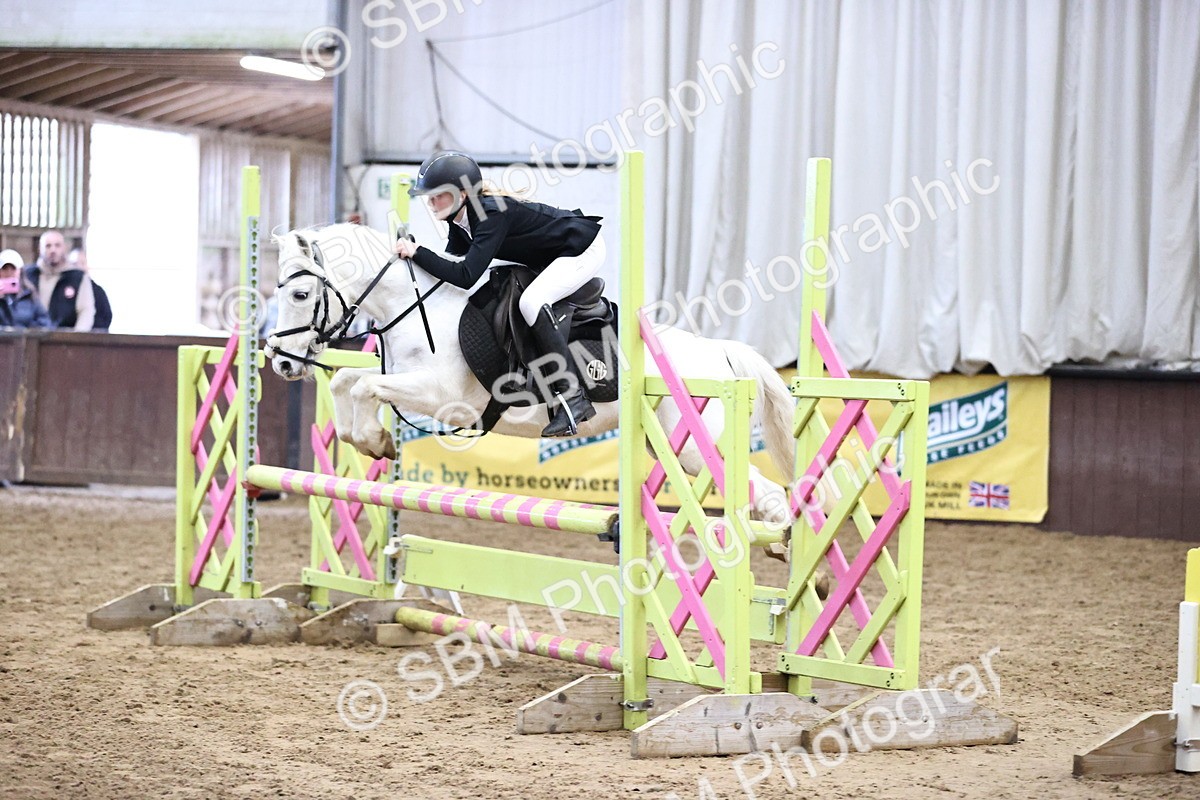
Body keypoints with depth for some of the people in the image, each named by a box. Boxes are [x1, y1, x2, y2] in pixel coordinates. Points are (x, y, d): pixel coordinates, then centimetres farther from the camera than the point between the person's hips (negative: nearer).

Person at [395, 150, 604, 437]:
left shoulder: (493, 214, -32)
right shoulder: (461, 219, -4)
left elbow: (465, 276, -37)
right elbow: (450, 263, 5)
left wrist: (417, 252, -36)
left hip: (584, 250, -11)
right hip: (551, 257, 11)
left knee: (531, 302, -27)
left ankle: (573, 397, -25)